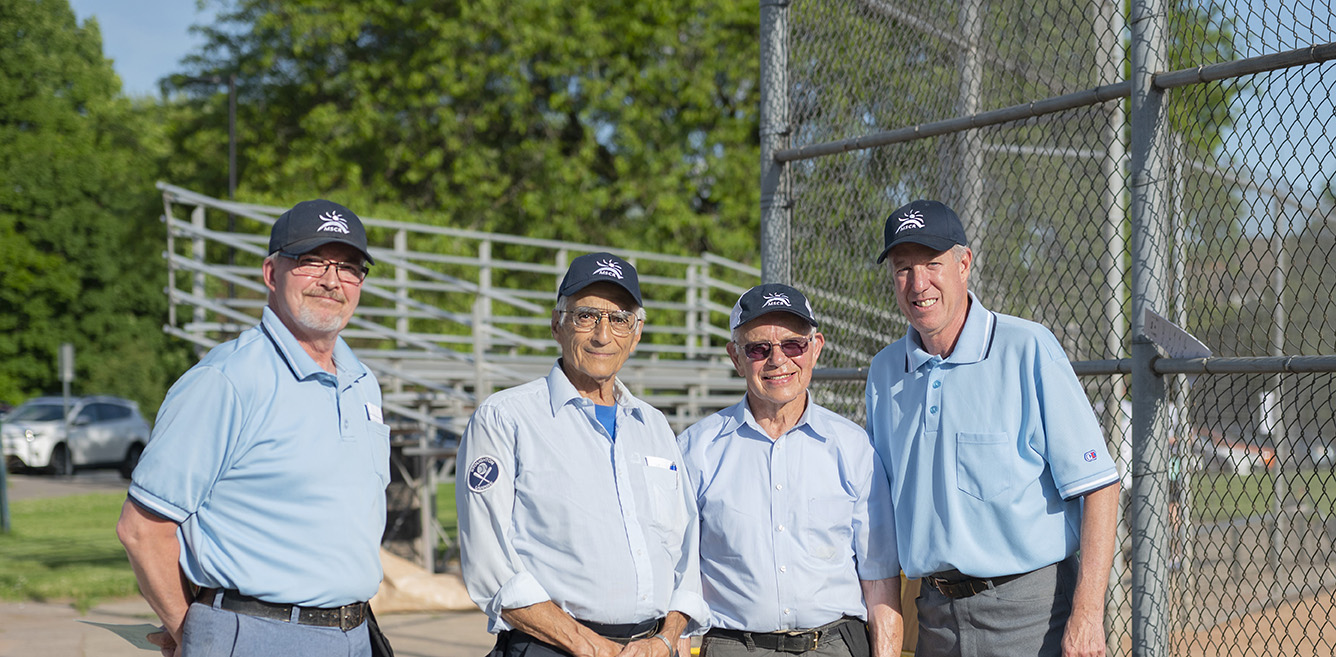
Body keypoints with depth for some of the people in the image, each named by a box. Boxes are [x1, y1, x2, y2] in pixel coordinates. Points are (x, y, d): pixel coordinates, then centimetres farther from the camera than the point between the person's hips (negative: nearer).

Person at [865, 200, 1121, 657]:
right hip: (936, 614, 5)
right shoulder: (883, 371, 9)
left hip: (1030, 613, -5)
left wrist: (1086, 615, -18)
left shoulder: (1029, 350, -7)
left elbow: (1098, 485, -11)